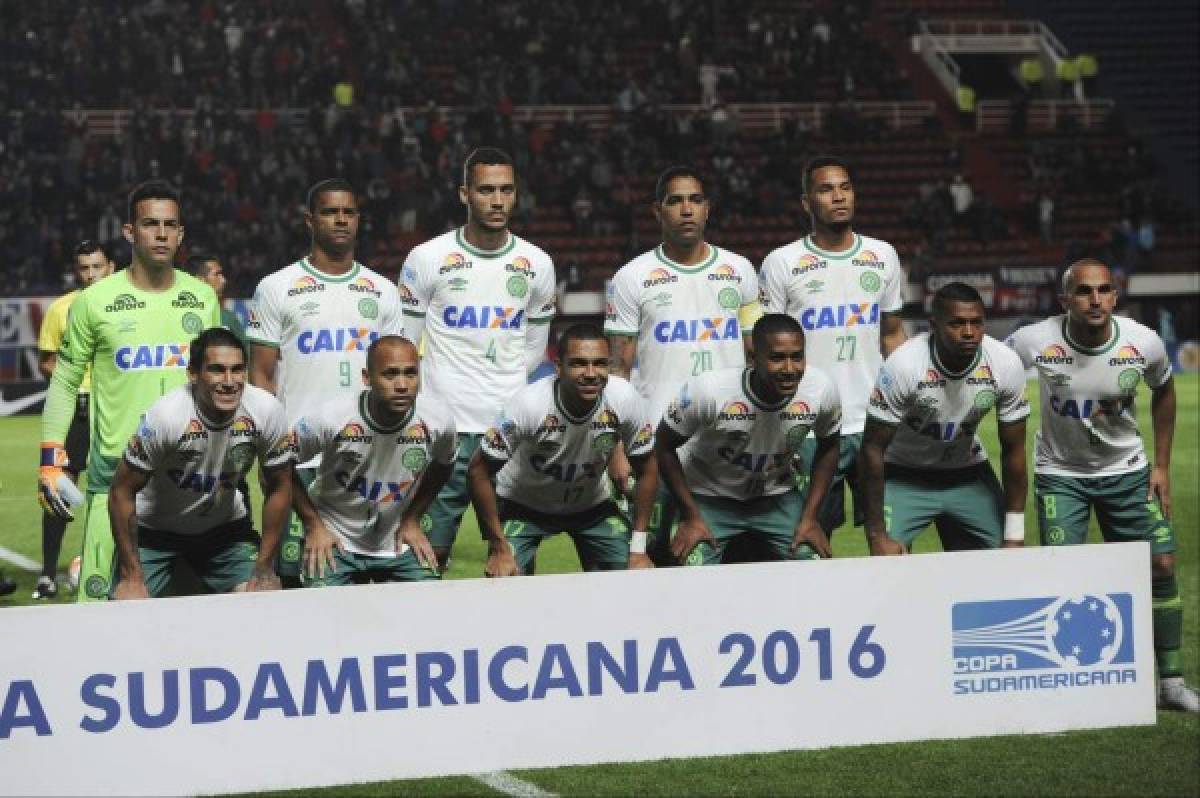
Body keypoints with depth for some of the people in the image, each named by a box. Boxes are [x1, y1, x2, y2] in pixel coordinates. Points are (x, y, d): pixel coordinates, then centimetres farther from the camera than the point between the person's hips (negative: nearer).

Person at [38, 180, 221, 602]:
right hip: (115, 468, -3)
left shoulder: (203, 298, 8)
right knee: (100, 595, -8)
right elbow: (65, 381, 4)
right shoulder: (96, 301, -2)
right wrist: (51, 460, -2)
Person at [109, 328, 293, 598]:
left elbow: (278, 488, -7)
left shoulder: (267, 411, -22)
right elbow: (122, 493, -21)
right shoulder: (165, 415, -31)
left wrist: (265, 570, -7)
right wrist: (132, 577, -20)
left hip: (225, 525, 3)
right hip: (154, 529, -2)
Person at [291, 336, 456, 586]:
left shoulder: (437, 420, -15)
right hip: (334, 541, -3)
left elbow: (442, 466, 9)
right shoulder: (331, 418, -23)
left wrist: (412, 519, 5)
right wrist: (313, 525, -6)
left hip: (398, 544, 3)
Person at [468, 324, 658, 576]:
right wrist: (499, 549, -21)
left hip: (592, 504, 3)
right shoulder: (529, 404, -33)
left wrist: (638, 548, -10)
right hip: (523, 505, -3)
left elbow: (646, 470, -9)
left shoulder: (625, 399, -25)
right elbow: (479, 472, -22)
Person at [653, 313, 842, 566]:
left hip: (776, 497, 3)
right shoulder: (708, 391, -31)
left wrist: (810, 518, -3)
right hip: (707, 497, -3)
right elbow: (665, 447, -14)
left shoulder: (822, 390, -21)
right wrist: (691, 518, -12)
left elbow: (828, 448, 1)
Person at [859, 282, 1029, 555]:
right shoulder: (903, 366, -27)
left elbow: (1013, 450, -6)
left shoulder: (1007, 365, -17)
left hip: (969, 474, 3)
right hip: (903, 476, -3)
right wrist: (877, 535, -20)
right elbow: (873, 448, -20)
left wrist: (1014, 536, -6)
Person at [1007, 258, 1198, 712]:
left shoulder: (1144, 343, -16)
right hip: (1060, 473, -2)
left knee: (1161, 564, -3)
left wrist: (1162, 465, 5)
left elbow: (1163, 392, 6)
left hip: (1126, 470, 2)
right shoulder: (1036, 342, -22)